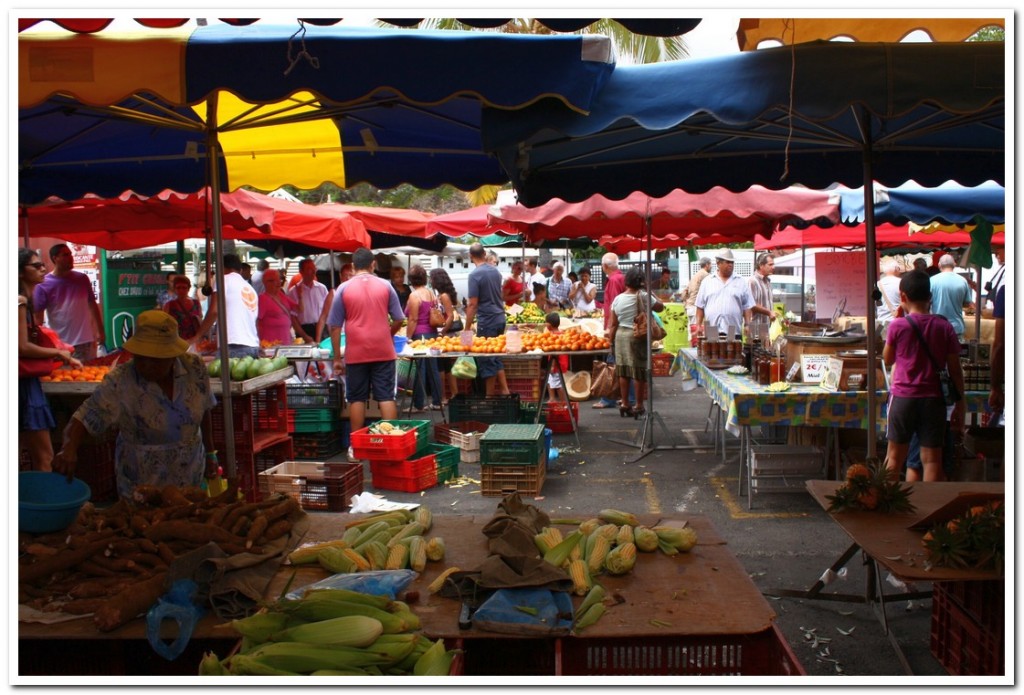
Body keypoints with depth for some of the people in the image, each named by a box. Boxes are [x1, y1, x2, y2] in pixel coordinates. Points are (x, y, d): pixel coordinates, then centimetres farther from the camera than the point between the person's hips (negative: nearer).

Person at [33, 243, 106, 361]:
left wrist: (101, 331, 12)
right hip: (60, 345, -3)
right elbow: (37, 317, -5)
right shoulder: (43, 285, -5)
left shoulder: (82, 279, 5)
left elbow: (92, 304, 14)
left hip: (87, 341, 3)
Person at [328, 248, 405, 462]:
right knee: (386, 397, 4)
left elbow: (334, 326, 0)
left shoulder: (344, 288, 0)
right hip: (383, 351, 1)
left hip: (356, 353, -1)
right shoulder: (385, 286, 3)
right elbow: (398, 320, 6)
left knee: (357, 398, 7)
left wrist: (337, 357, 6)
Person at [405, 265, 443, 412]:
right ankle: (436, 402, 17)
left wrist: (408, 338, -11)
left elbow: (413, 320, -15)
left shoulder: (414, 295, -12)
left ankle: (418, 405, 3)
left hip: (419, 335, -8)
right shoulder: (431, 293, 10)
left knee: (419, 370, -2)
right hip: (432, 333, 8)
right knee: (433, 368, 12)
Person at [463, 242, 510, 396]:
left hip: (487, 320, -7)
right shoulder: (495, 271, 8)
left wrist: (467, 328, -11)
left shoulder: (475, 275, -14)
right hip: (500, 317, 7)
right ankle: (504, 391, 16)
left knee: (486, 360, 3)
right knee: (496, 357, 18)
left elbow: (473, 304, -16)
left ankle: (490, 396, 9)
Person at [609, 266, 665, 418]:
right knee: (639, 371, 3)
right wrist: (652, 294, 14)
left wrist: (611, 341, 11)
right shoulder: (644, 297, -11)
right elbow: (660, 307, 5)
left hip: (621, 335, 4)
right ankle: (639, 406, 8)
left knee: (623, 371, 11)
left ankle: (624, 403, 18)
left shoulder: (618, 299, -1)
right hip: (638, 336, -4)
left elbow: (614, 324, 2)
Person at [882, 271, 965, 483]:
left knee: (895, 455, 10)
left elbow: (887, 359, 8)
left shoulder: (898, 325, -7)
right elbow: (955, 370, 1)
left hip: (903, 397, -1)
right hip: (934, 400, 1)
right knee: (931, 459, 4)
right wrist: (960, 405, 8)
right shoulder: (944, 327, -1)